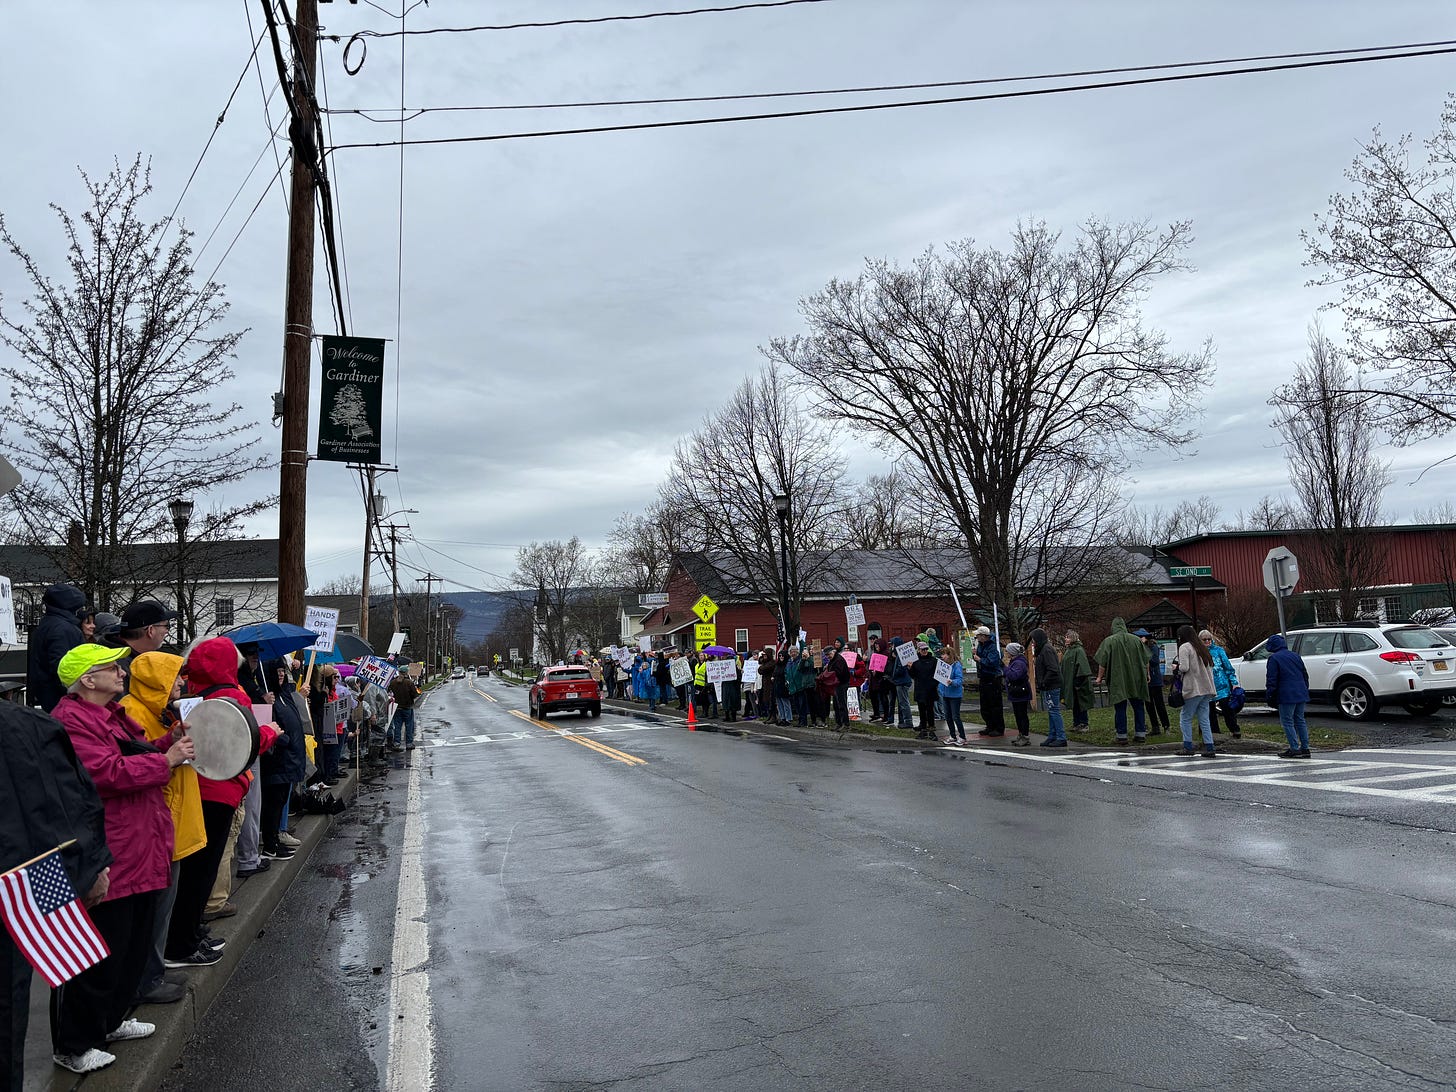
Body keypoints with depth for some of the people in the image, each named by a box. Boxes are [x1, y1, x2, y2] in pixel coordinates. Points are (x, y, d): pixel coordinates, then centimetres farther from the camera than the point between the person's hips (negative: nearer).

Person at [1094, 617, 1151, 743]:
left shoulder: (1109, 641, -8)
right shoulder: (1136, 640, 2)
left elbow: (1102, 663, -9)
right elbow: (1146, 660, 9)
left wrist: (1100, 677, 3)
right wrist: (1146, 675, 23)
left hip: (1118, 681, -3)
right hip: (1136, 681, 3)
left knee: (1120, 709, 2)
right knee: (1138, 707, 12)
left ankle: (1122, 735, 3)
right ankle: (1140, 734, 14)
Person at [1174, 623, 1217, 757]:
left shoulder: (1184, 647, -8)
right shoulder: (1201, 647, 16)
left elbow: (1184, 667, -18)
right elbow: (1211, 665, 17)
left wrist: (1176, 666, 2)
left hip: (1193, 689, -7)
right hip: (1207, 689, 7)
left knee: (1186, 718, 3)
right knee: (1204, 719, 9)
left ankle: (1188, 747, 2)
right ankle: (1209, 747, 3)